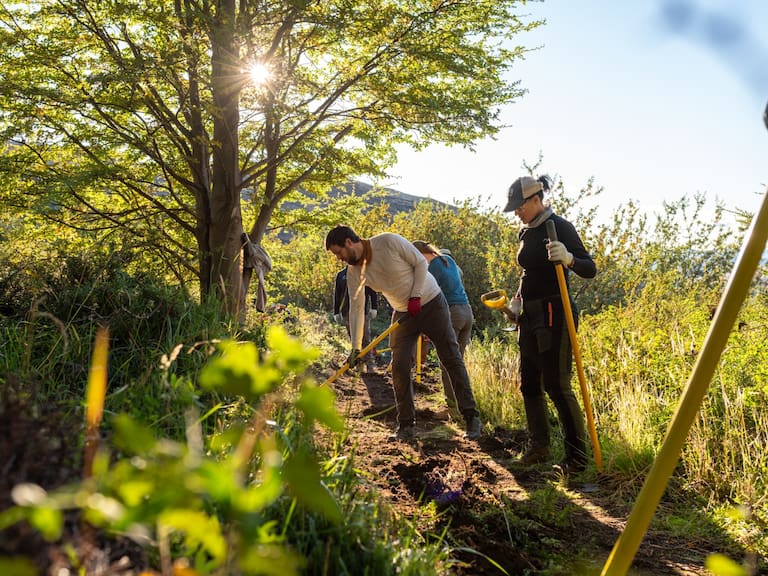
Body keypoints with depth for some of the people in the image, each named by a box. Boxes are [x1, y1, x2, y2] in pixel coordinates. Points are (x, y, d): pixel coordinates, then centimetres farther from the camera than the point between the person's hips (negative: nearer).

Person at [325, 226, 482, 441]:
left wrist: (416, 296, -19)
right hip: (403, 314, 5)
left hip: (431, 303, -4)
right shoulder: (354, 271, -6)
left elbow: (420, 263, -13)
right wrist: (355, 347, -8)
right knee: (399, 368, -4)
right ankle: (406, 425, 6)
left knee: (452, 360, -3)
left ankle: (472, 418, 4)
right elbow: (356, 308, -5)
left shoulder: (389, 241, -21)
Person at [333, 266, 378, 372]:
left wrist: (374, 308, -5)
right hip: (347, 313, 2)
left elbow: (373, 292, 4)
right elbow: (336, 295, 13)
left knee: (366, 339, -6)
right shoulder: (341, 275, 12)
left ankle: (370, 367, -5)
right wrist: (336, 312, 8)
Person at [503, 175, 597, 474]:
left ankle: (577, 455, 3)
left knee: (557, 385, -8)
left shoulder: (560, 227, -11)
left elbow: (590, 269, -16)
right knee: (529, 383, 12)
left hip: (554, 314, -9)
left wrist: (568, 258, -35)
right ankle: (538, 446, 24)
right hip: (530, 315, 9)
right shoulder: (526, 232, 13)